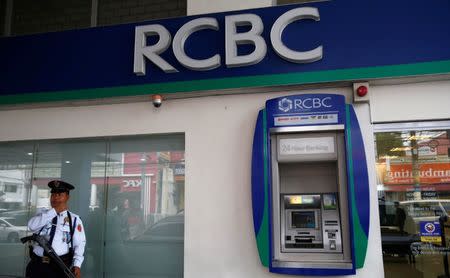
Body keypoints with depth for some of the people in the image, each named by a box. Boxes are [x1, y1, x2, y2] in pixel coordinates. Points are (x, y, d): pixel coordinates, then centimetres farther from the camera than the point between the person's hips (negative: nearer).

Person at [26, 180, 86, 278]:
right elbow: (32, 226, -9)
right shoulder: (43, 215, 12)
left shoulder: (74, 219, 2)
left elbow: (79, 243, -5)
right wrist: (54, 211, -12)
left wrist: (77, 265, -17)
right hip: (37, 264, 3)